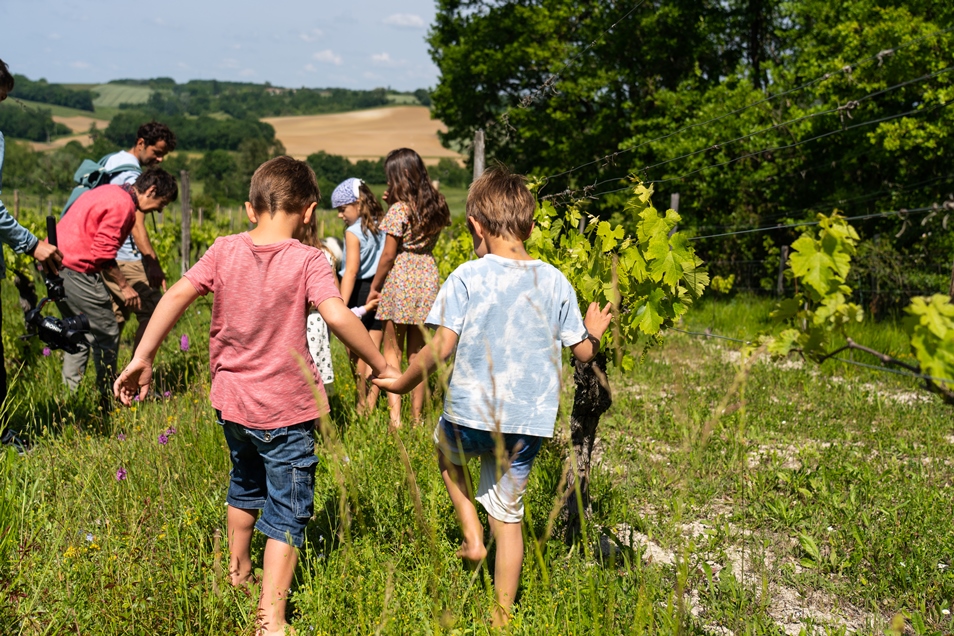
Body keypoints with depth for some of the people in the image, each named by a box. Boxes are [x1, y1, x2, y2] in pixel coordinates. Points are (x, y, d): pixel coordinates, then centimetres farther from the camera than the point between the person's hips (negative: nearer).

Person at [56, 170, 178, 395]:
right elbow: (103, 253, -18)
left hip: (55, 262, 11)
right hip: (76, 269, -10)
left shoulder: (108, 192, 19)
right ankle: (108, 396, 7)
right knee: (107, 333, 0)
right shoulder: (123, 204, -12)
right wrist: (124, 286, -9)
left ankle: (69, 392, 23)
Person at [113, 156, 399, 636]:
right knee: (287, 512, 4)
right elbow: (337, 316, -26)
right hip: (286, 410, -5)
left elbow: (176, 296, -8)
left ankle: (238, 571, 49)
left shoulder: (224, 250, -2)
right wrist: (381, 367, -17)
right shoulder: (307, 261, -14)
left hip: (232, 401, 5)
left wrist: (142, 357, -4)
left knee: (245, 485, 30)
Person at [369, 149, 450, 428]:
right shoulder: (434, 205, 5)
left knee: (392, 351, 5)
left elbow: (388, 254, -12)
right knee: (417, 352, 13)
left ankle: (395, 417, -5)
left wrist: (374, 287, -1)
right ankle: (416, 417, 17)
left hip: (400, 279, -6)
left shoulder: (399, 209, -14)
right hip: (427, 277, 6)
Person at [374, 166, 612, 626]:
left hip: (471, 417, -3)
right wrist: (594, 332, 28)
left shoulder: (466, 277, -11)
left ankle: (472, 534, 23)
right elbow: (583, 352, 5)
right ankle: (502, 617, 25)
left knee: (445, 448, 33)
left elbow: (442, 346, -13)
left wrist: (403, 384, 3)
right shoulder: (556, 282, -1)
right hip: (528, 424, 3)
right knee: (508, 515, 16)